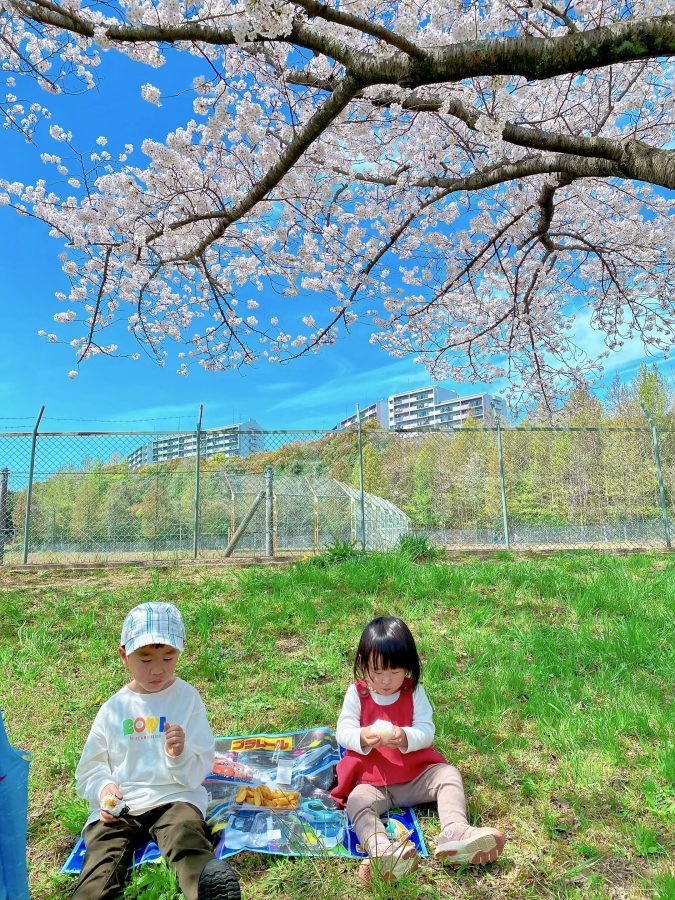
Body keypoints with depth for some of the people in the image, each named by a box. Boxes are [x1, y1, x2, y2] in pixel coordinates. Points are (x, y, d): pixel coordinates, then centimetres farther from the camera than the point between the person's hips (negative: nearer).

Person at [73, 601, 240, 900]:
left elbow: (197, 772, 2)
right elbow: (90, 766, 15)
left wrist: (179, 755, -21)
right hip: (118, 805, 3)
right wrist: (103, 787, -7)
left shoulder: (187, 698, 2)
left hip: (175, 797, -2)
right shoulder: (113, 709, 8)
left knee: (186, 835, -32)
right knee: (103, 852, -25)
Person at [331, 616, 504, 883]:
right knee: (356, 800, -32)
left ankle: (454, 831, -37)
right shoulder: (356, 693, 0)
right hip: (372, 781, -2)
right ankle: (382, 850, -56)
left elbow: (426, 732, -7)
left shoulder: (414, 692, 2)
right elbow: (343, 732, -6)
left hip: (416, 774, 2)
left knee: (448, 773, -21)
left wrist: (404, 738, -30)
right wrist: (361, 738, -31)